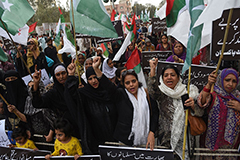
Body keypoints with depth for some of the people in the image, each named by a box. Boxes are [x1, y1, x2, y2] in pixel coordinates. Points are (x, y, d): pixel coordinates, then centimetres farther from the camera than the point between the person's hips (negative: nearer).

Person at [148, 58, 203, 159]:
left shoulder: (187, 91, 3)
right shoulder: (161, 92, -1)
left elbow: (200, 113, 1)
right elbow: (152, 90, -25)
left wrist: (193, 106, -20)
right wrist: (152, 70, -34)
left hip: (184, 135, 1)